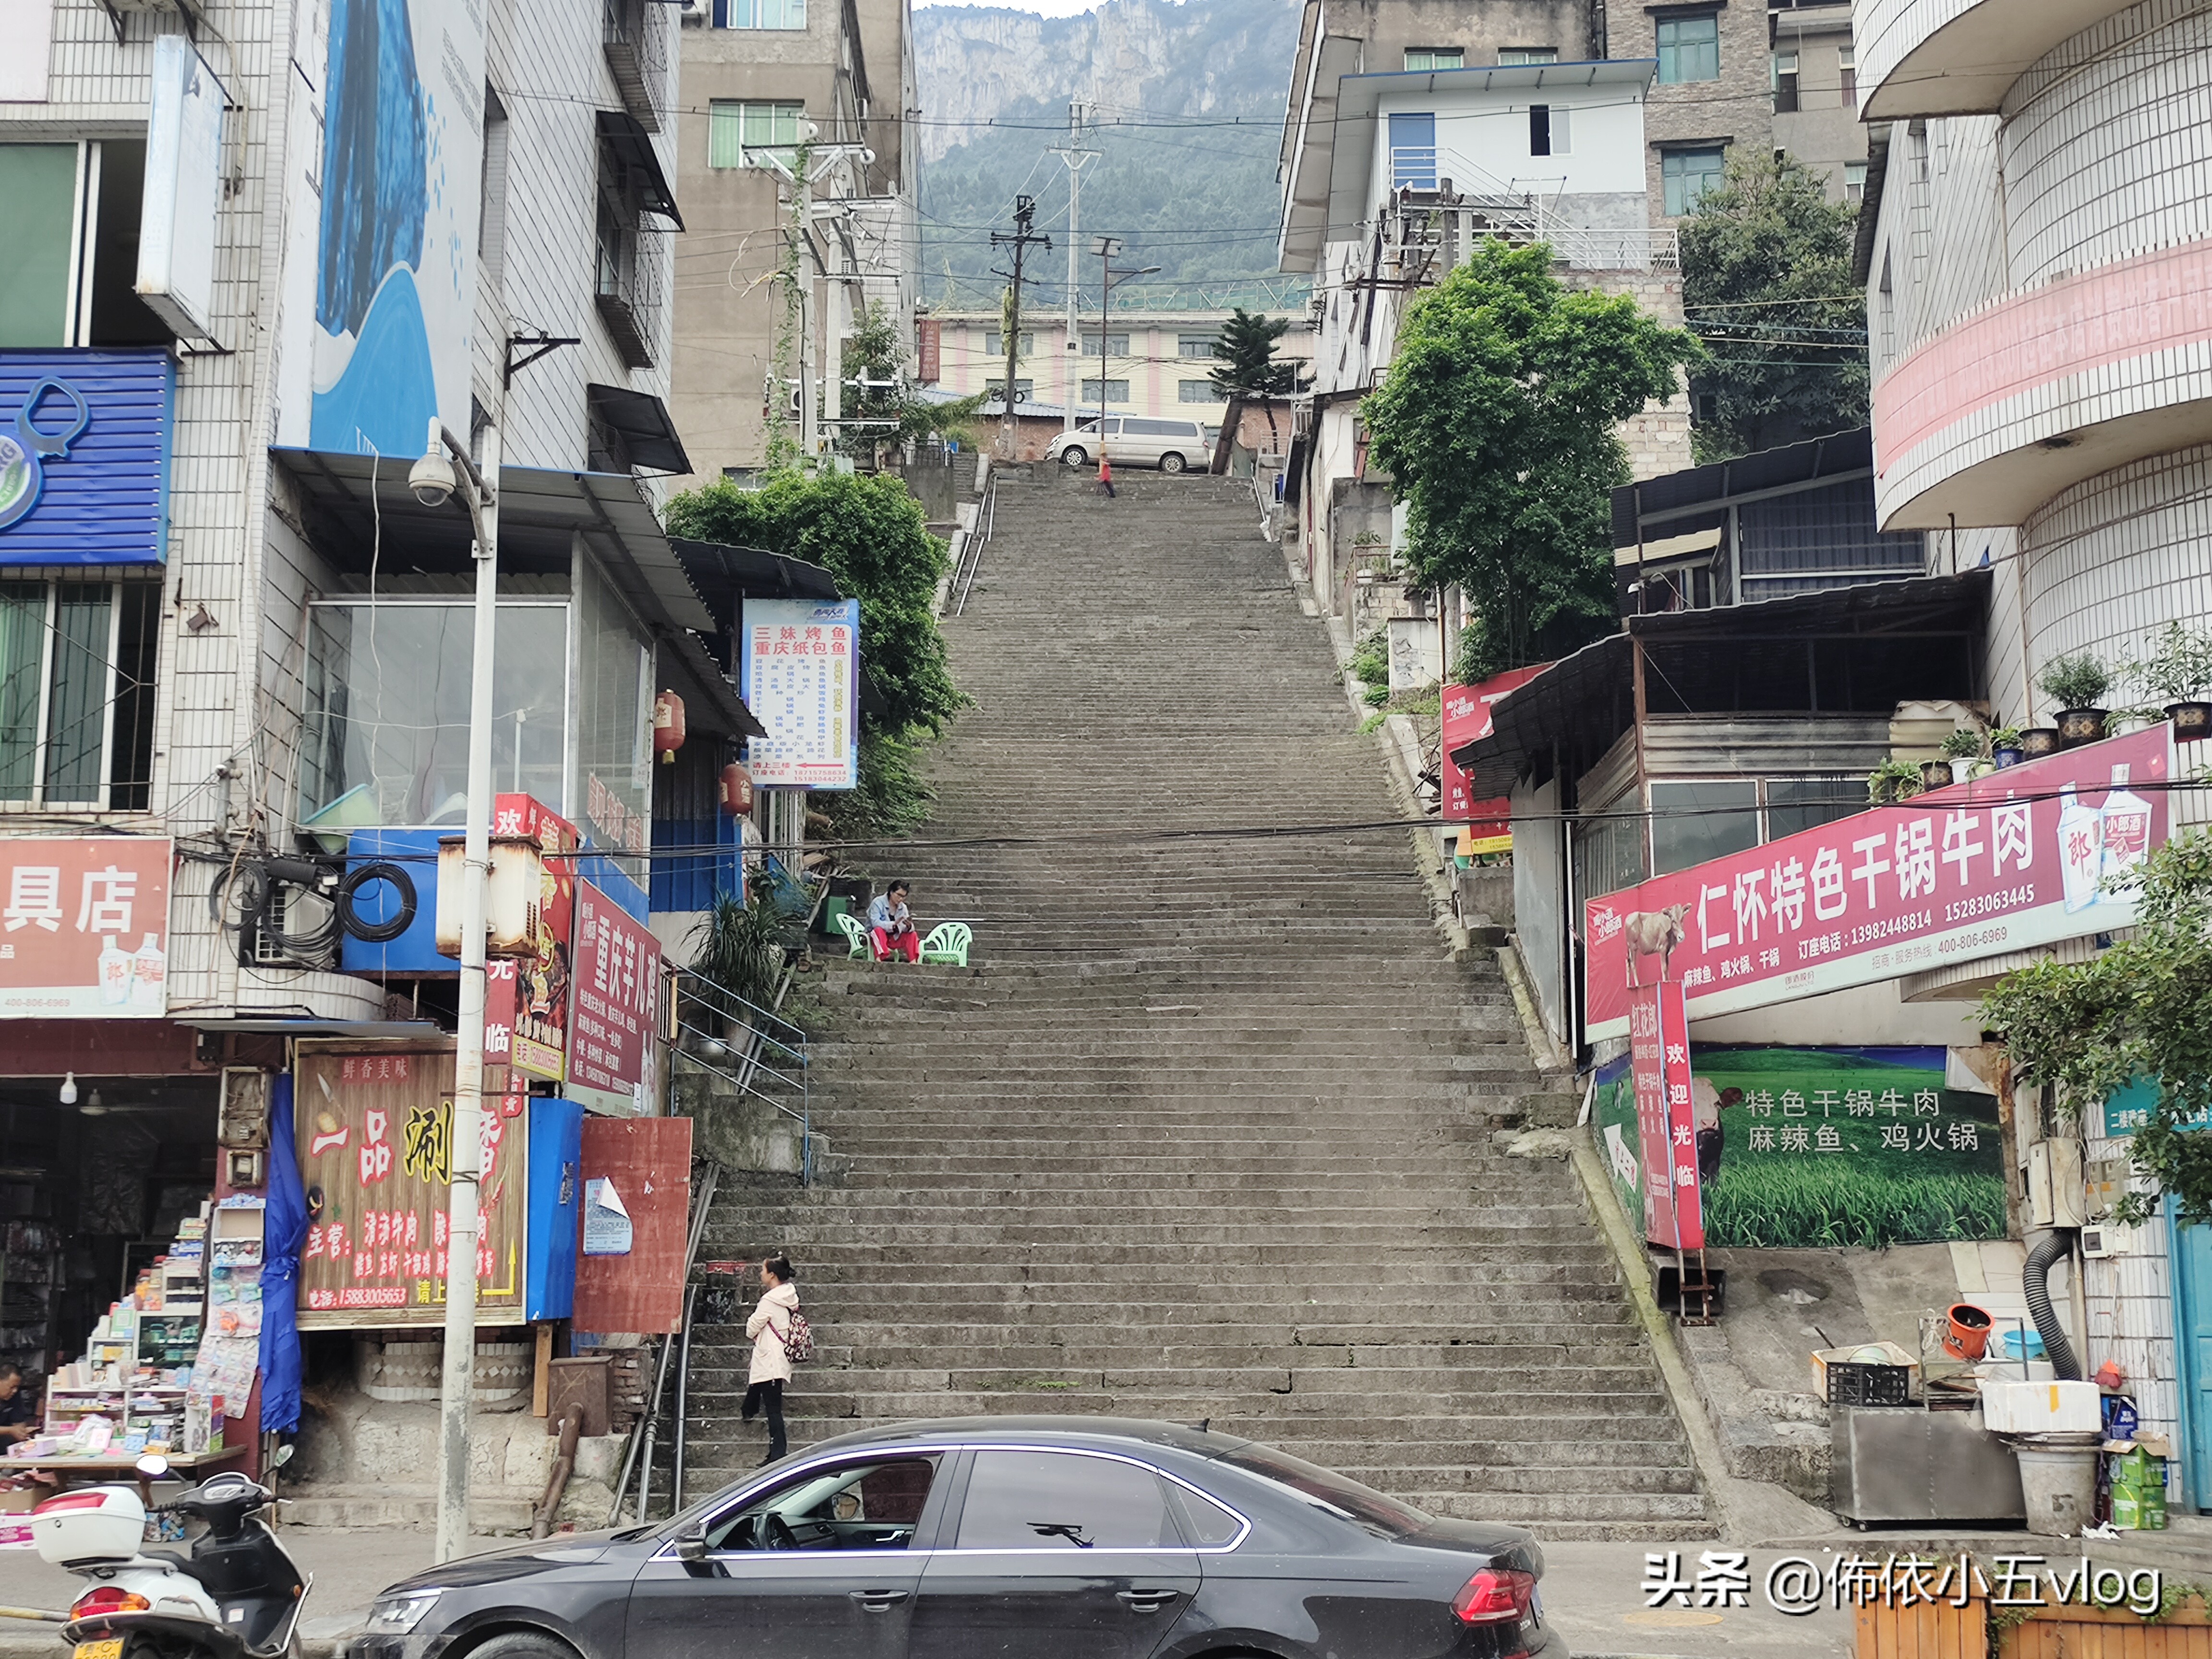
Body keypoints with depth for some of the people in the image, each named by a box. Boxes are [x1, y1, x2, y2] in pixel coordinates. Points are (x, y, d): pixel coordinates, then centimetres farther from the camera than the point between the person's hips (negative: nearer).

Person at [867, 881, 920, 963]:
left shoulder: (903, 907, 3)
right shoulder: (878, 903, -14)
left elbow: (906, 929, -5)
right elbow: (876, 923, -28)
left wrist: (908, 926, -31)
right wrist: (894, 924, -42)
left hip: (894, 938, 5)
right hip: (877, 936, -5)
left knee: (913, 935, -13)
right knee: (879, 930, -35)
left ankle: (913, 961, -27)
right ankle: (879, 958, -52)